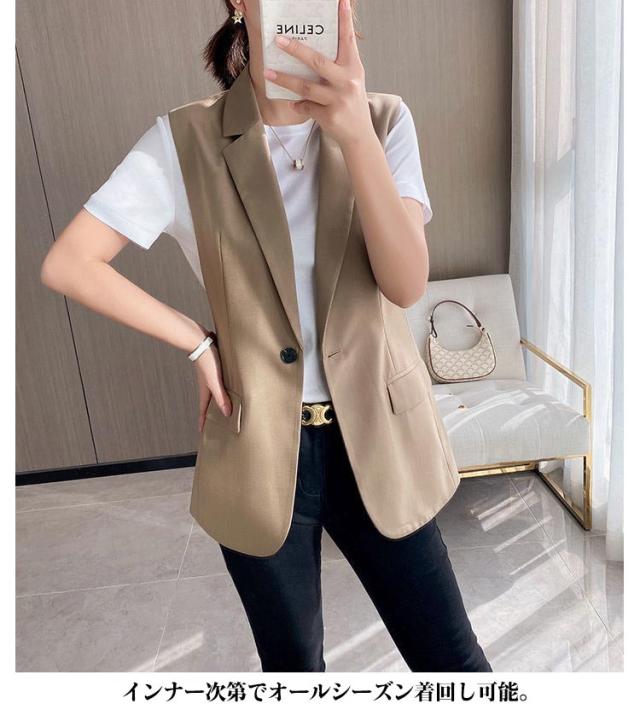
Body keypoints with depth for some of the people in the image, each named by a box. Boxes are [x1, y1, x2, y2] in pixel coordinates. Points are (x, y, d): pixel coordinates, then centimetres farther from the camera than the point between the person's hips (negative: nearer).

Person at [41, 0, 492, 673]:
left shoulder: (384, 121, -3)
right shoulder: (185, 140, -7)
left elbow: (406, 282, -17)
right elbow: (66, 264, -5)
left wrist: (354, 132, -30)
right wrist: (198, 342, -8)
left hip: (378, 441, 1)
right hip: (259, 453, 0)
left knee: (452, 660, 15)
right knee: (293, 663, 21)